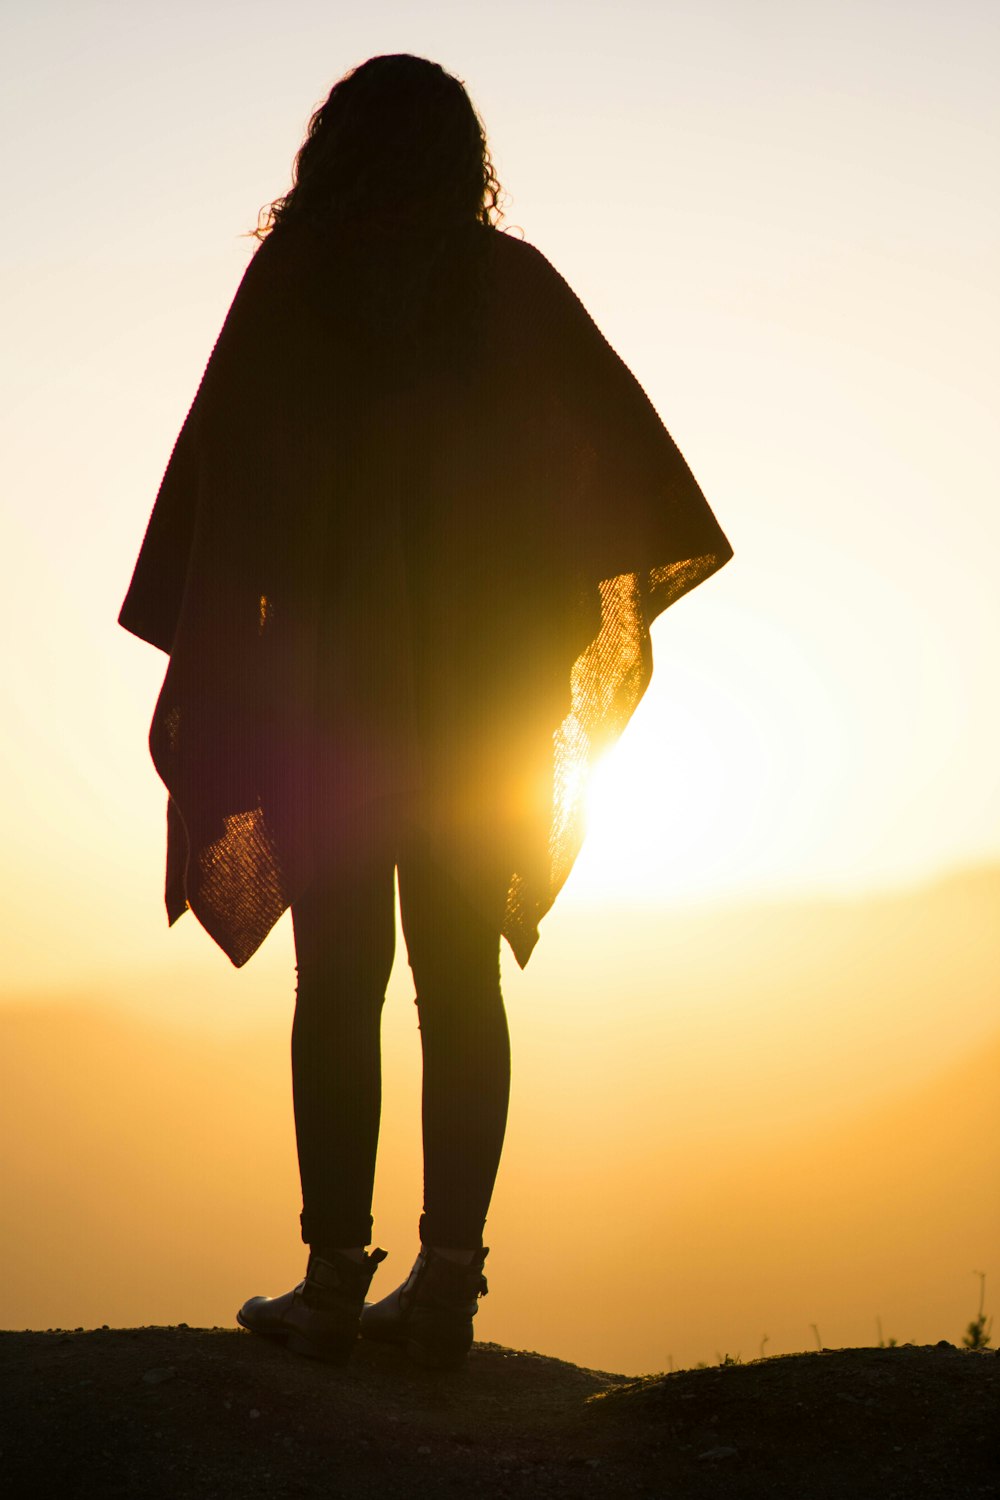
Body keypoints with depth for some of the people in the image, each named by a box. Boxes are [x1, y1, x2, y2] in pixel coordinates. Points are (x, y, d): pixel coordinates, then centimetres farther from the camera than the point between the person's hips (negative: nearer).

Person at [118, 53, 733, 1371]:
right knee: (461, 976, 6)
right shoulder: (513, 283, 4)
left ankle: (334, 1281, -1)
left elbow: (225, 476, -4)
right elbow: (619, 445, 2)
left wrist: (208, 659, 0)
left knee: (340, 977, 1)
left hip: (329, 672, -2)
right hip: (484, 679, 2)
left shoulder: (292, 281, -1)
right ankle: (447, 1282, 3)